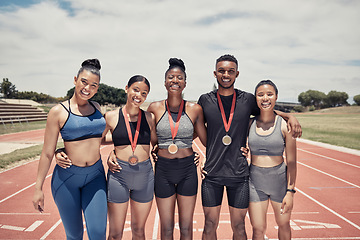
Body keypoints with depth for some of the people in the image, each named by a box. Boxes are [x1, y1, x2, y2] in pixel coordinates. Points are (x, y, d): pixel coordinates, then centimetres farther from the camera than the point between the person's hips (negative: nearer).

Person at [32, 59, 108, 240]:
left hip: (95, 175, 3)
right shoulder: (58, 112, -7)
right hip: (67, 177, -3)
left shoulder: (96, 107, 5)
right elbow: (47, 153, -4)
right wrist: (38, 188, -2)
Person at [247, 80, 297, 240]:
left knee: (284, 224, 19)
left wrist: (290, 191, -5)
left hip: (280, 180, 0)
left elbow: (291, 161, -4)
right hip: (255, 180, 1)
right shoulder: (249, 124, -3)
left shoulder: (285, 125, -8)